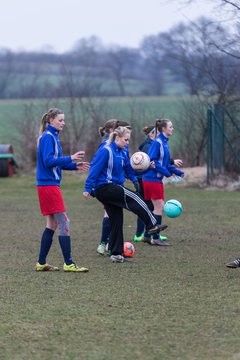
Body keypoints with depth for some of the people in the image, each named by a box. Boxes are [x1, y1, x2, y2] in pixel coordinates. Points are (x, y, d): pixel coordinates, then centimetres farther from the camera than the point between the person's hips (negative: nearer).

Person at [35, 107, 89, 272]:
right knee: (64, 223, -9)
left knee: (52, 224, 12)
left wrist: (75, 165, 10)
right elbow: (49, 161, -21)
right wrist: (70, 158, -23)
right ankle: (69, 264, -8)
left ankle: (41, 263, 15)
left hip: (49, 186, 10)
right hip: (49, 185, -10)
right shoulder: (48, 137, -13)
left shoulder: (53, 137, 16)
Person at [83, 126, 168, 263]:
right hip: (104, 188, -9)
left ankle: (116, 254, 11)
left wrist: (135, 180, 7)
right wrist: (88, 188, -20)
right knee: (133, 198, -20)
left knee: (116, 220, 7)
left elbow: (128, 168, 23)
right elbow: (94, 169, -17)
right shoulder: (106, 151, -13)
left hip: (112, 188, 9)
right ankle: (152, 225, -22)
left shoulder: (122, 153, 12)